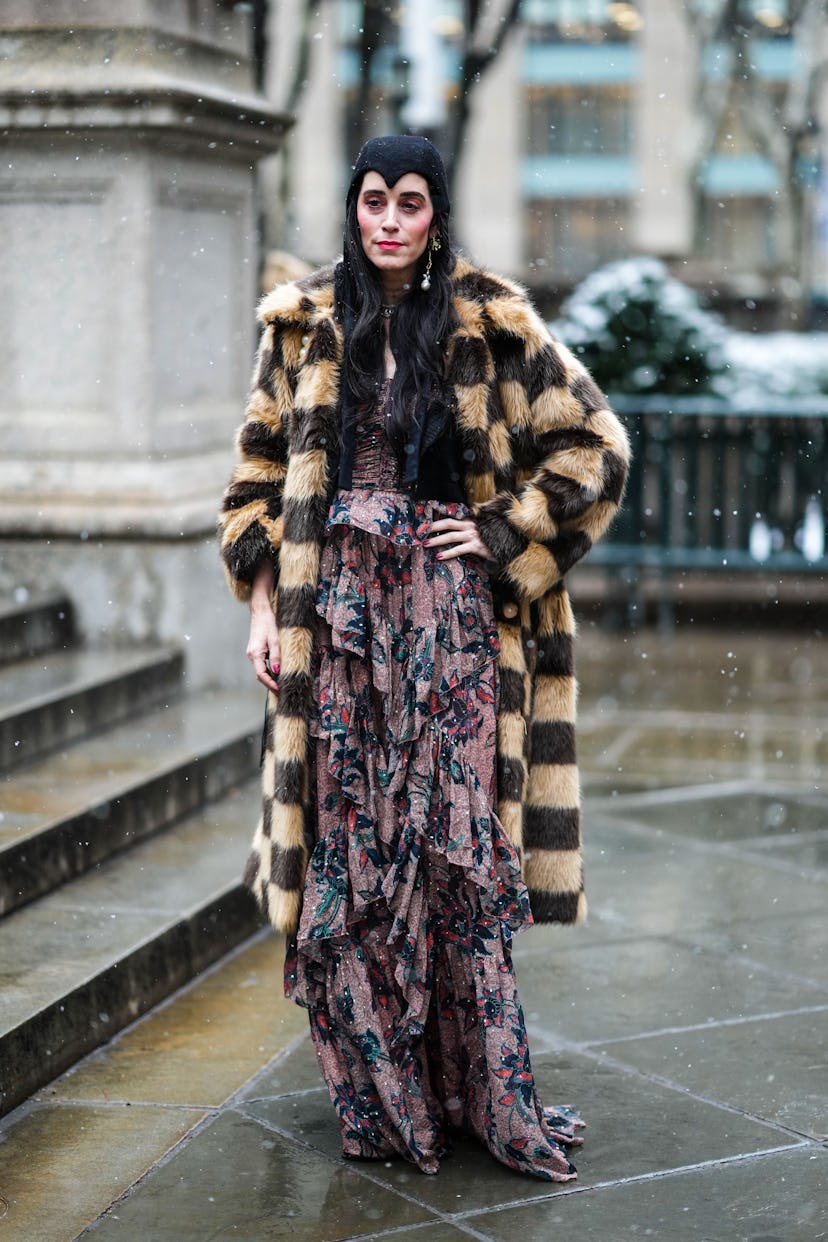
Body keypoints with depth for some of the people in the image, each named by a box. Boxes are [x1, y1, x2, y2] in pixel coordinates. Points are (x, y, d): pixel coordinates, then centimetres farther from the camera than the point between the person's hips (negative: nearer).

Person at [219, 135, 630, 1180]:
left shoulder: (489, 325, 1)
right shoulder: (305, 327, 8)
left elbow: (591, 448, 1)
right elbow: (260, 471, 12)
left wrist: (503, 538, -5)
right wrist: (264, 603, 4)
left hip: (448, 615, -2)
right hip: (336, 618, 2)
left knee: (454, 853, -2)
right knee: (348, 851, 4)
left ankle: (478, 1091, 10)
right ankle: (377, 1095, 16)